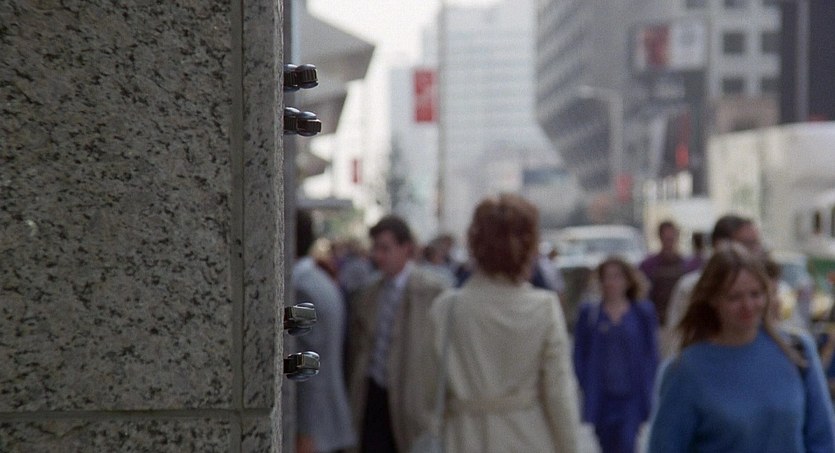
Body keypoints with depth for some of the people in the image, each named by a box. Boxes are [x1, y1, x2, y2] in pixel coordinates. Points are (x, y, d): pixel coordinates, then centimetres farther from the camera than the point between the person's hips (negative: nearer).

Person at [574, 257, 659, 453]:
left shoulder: (643, 313, 2)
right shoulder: (588, 314, 4)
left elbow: (651, 354, 4)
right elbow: (579, 355, 5)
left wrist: (646, 389, -5)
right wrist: (587, 386, -5)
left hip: (631, 397, -2)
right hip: (601, 398, 2)